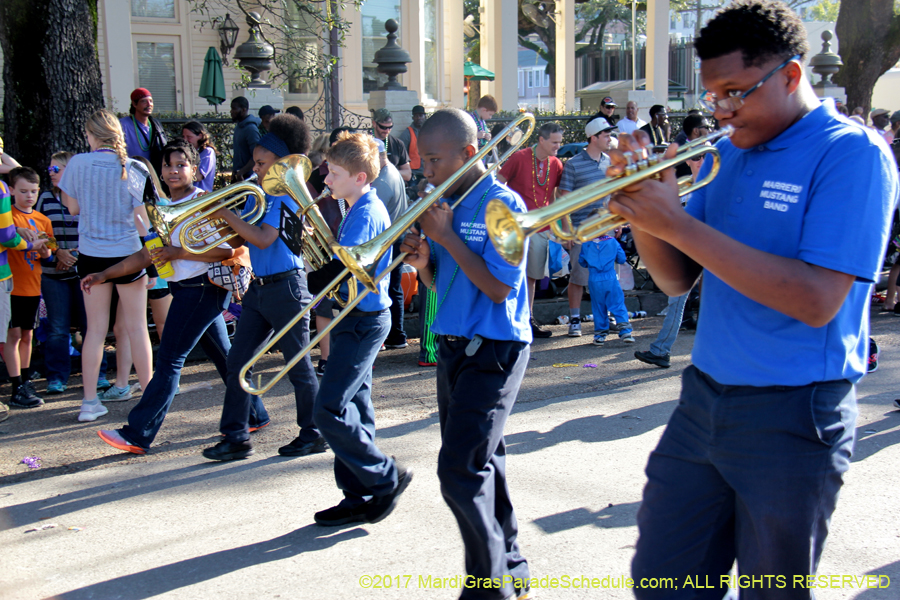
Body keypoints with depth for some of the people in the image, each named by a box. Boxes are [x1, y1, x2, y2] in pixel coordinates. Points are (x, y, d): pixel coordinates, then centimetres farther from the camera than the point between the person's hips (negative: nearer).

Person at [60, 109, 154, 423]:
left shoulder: (78, 164, -5)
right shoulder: (134, 169, -9)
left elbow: (73, 207, 4)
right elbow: (143, 216, -9)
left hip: (90, 254, 2)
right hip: (127, 253, -2)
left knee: (95, 328, 9)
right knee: (136, 327, 6)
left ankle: (90, 401, 10)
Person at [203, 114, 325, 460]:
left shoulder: (286, 195, -11)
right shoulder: (257, 194, 12)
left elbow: (264, 239, -23)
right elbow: (239, 241, 12)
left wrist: (225, 214, -19)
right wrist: (217, 221, -5)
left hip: (286, 286, -8)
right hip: (259, 286, 8)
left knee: (298, 364, 2)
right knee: (237, 361, 5)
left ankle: (314, 435, 16)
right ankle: (236, 438, 11)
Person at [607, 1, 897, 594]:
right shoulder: (726, 156, 9)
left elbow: (816, 301, -24)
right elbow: (679, 280, 11)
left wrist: (677, 223, -23)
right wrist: (643, 213, -9)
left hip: (793, 418, -6)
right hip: (704, 400, 6)